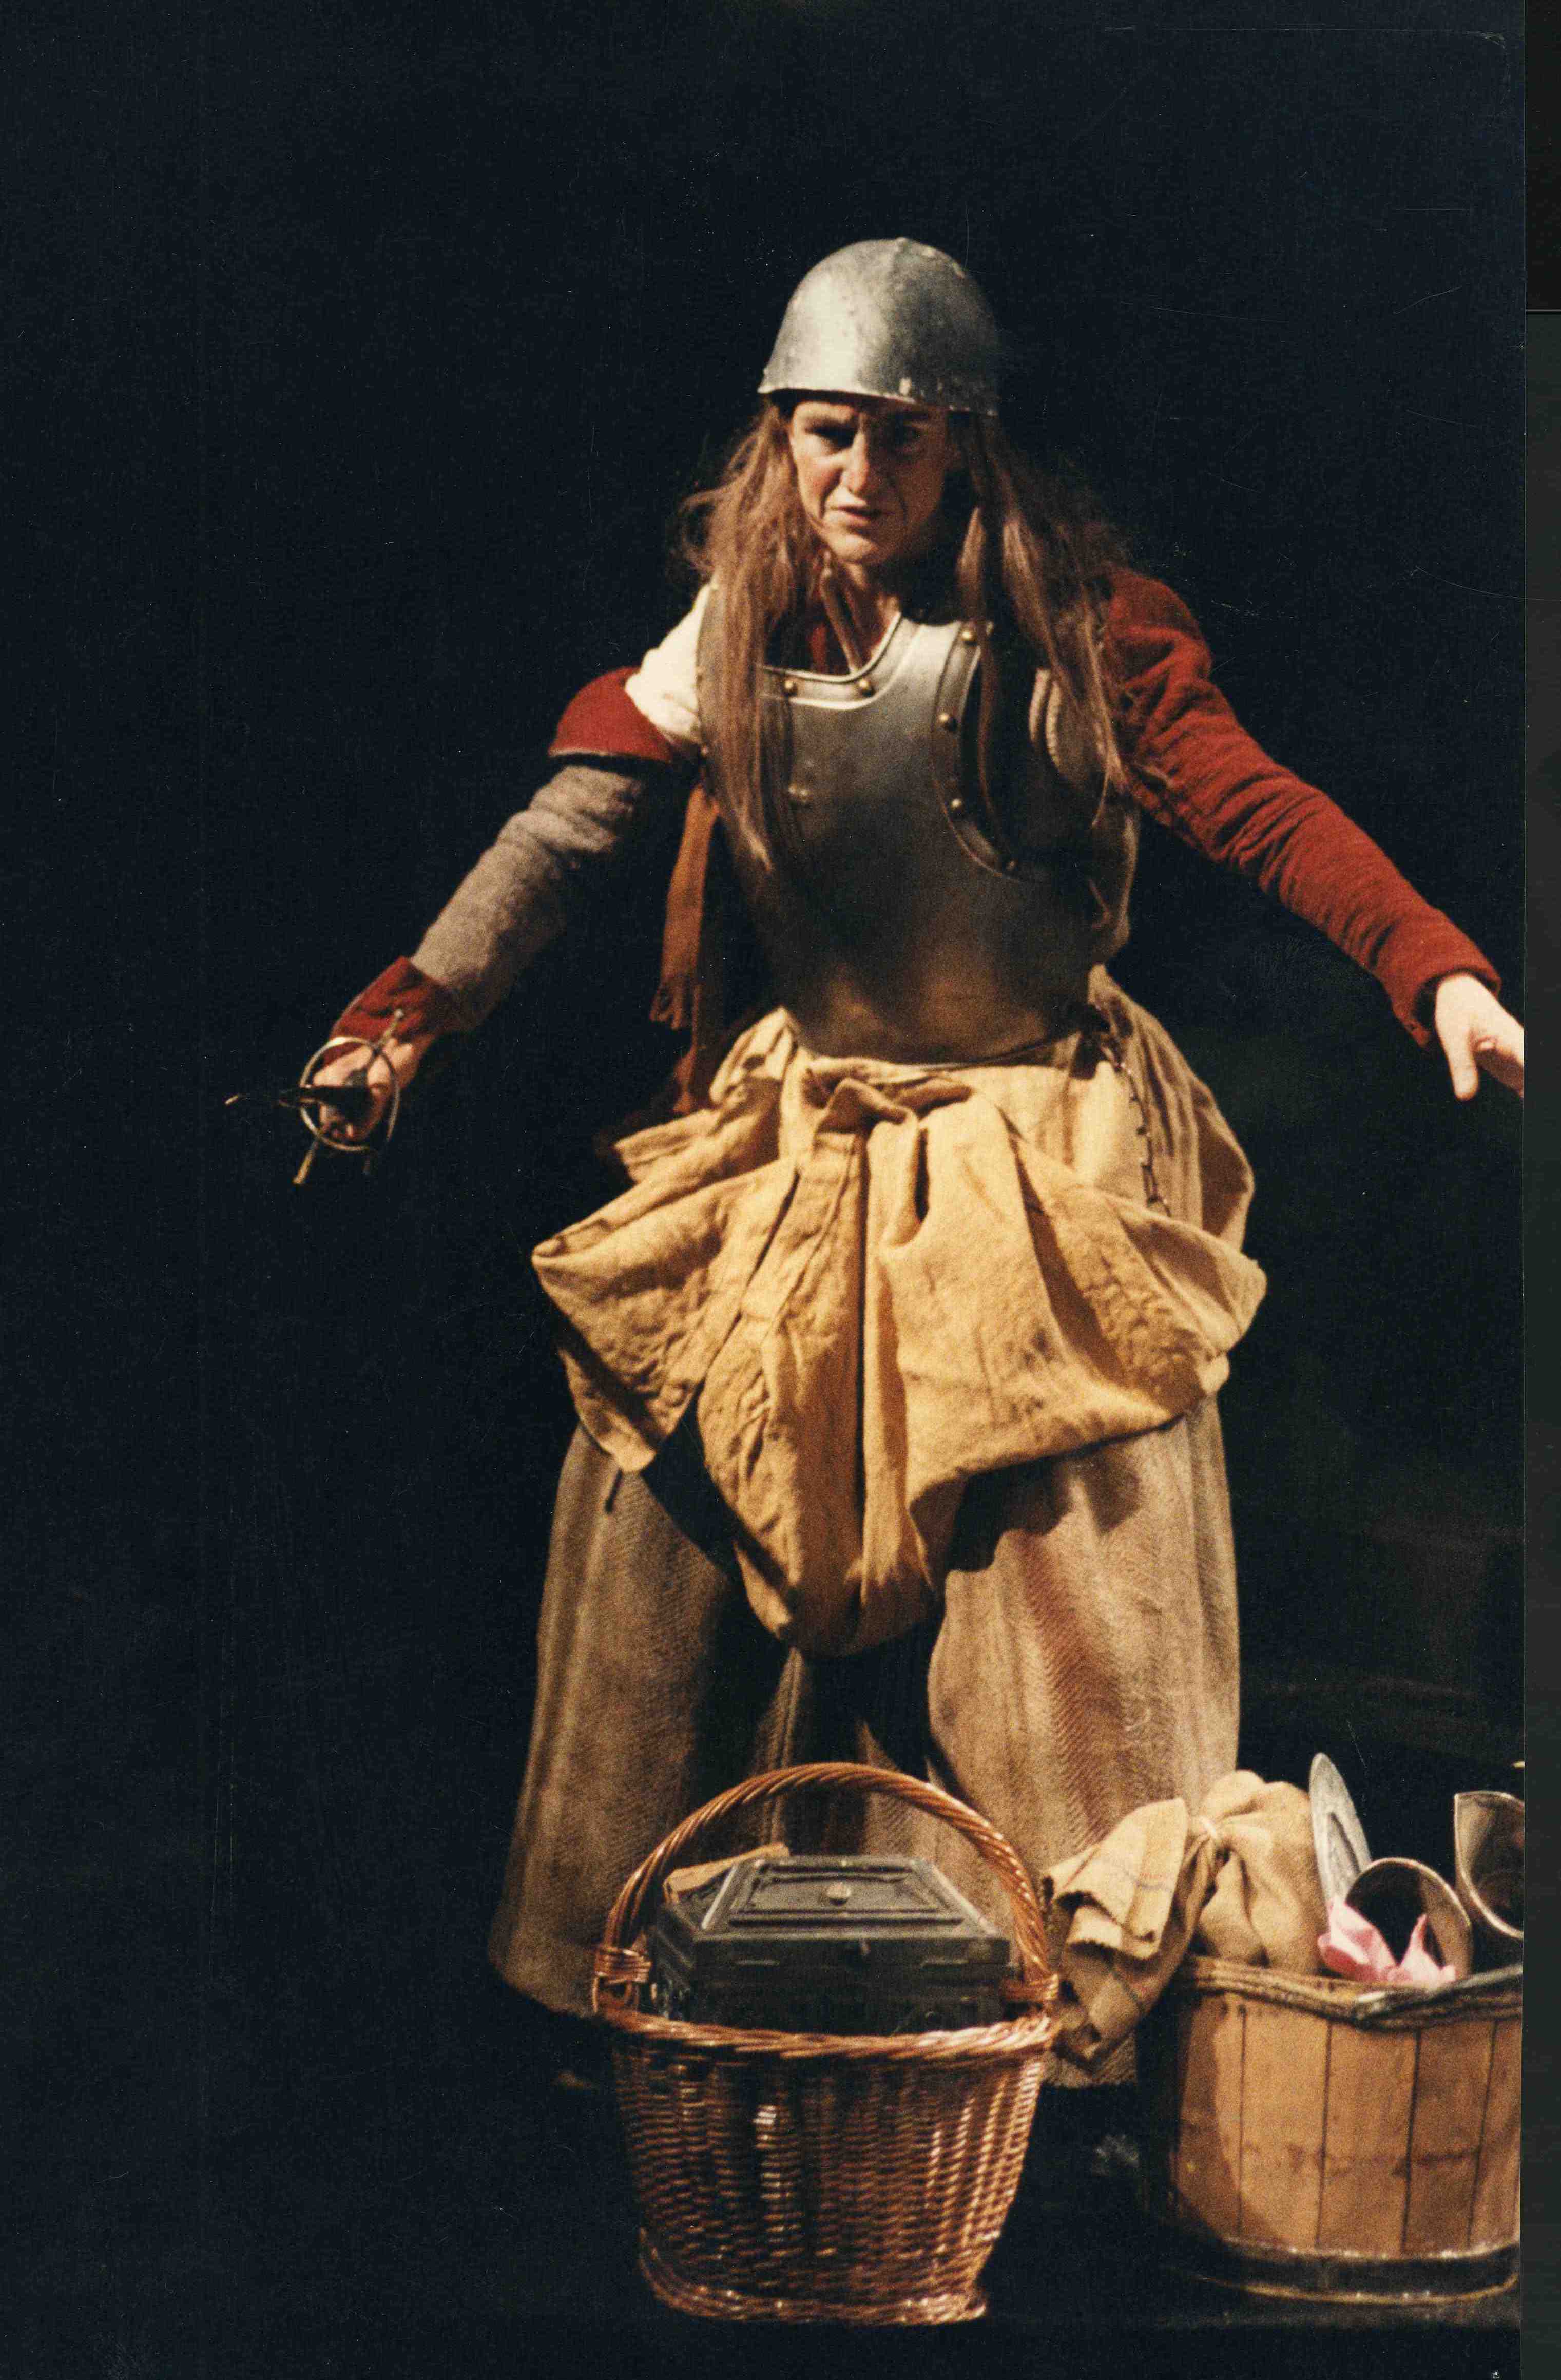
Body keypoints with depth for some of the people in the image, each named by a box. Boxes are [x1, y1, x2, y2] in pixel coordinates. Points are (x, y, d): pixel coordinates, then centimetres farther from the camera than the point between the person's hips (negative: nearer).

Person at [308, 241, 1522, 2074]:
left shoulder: (1072, 632, -8)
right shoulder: (737, 633, 1)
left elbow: (1254, 804, -18)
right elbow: (577, 819, -6)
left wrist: (1435, 966, -33)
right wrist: (414, 1003, -19)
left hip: (1038, 1160, -3)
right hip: (801, 1157, 3)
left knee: (1076, 1574, -5)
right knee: (667, 1516, 4)